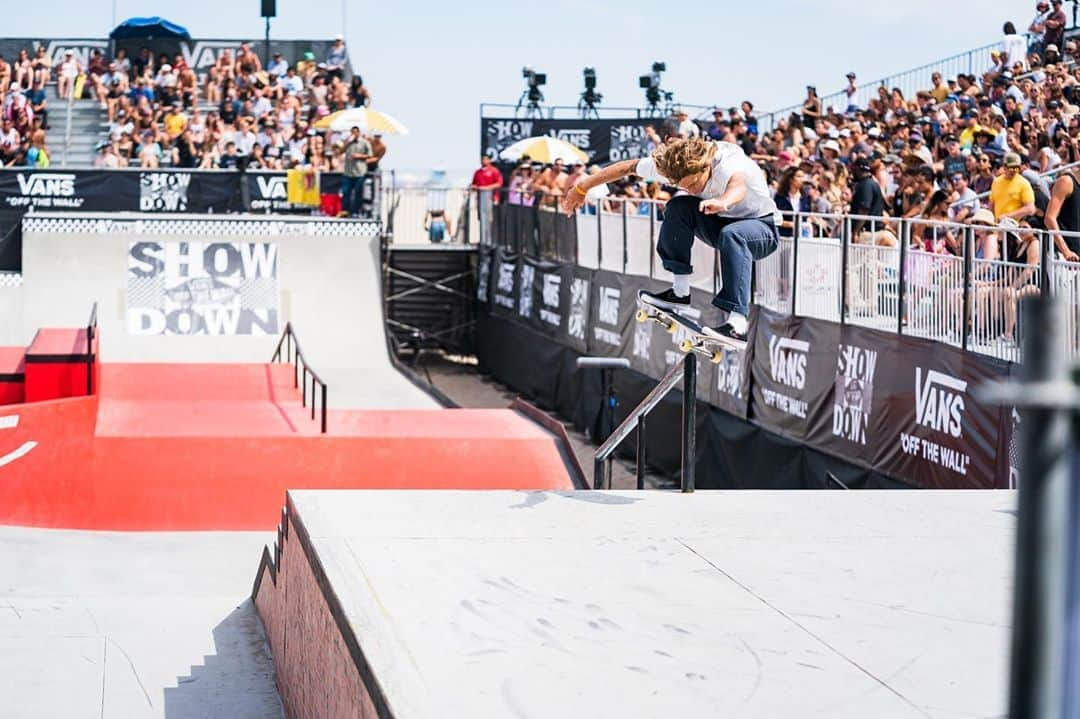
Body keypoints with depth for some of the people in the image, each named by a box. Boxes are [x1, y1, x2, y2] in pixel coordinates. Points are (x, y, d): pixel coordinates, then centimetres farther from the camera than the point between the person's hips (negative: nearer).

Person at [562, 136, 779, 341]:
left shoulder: (730, 163, -34)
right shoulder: (667, 164, -17)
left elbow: (738, 185, -58)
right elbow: (627, 167, -4)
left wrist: (723, 202, -80)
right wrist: (582, 188, 4)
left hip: (761, 227, -6)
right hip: (721, 223, 6)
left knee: (732, 234, -39)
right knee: (678, 207, -21)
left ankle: (736, 323, -46)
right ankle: (680, 290, -14)